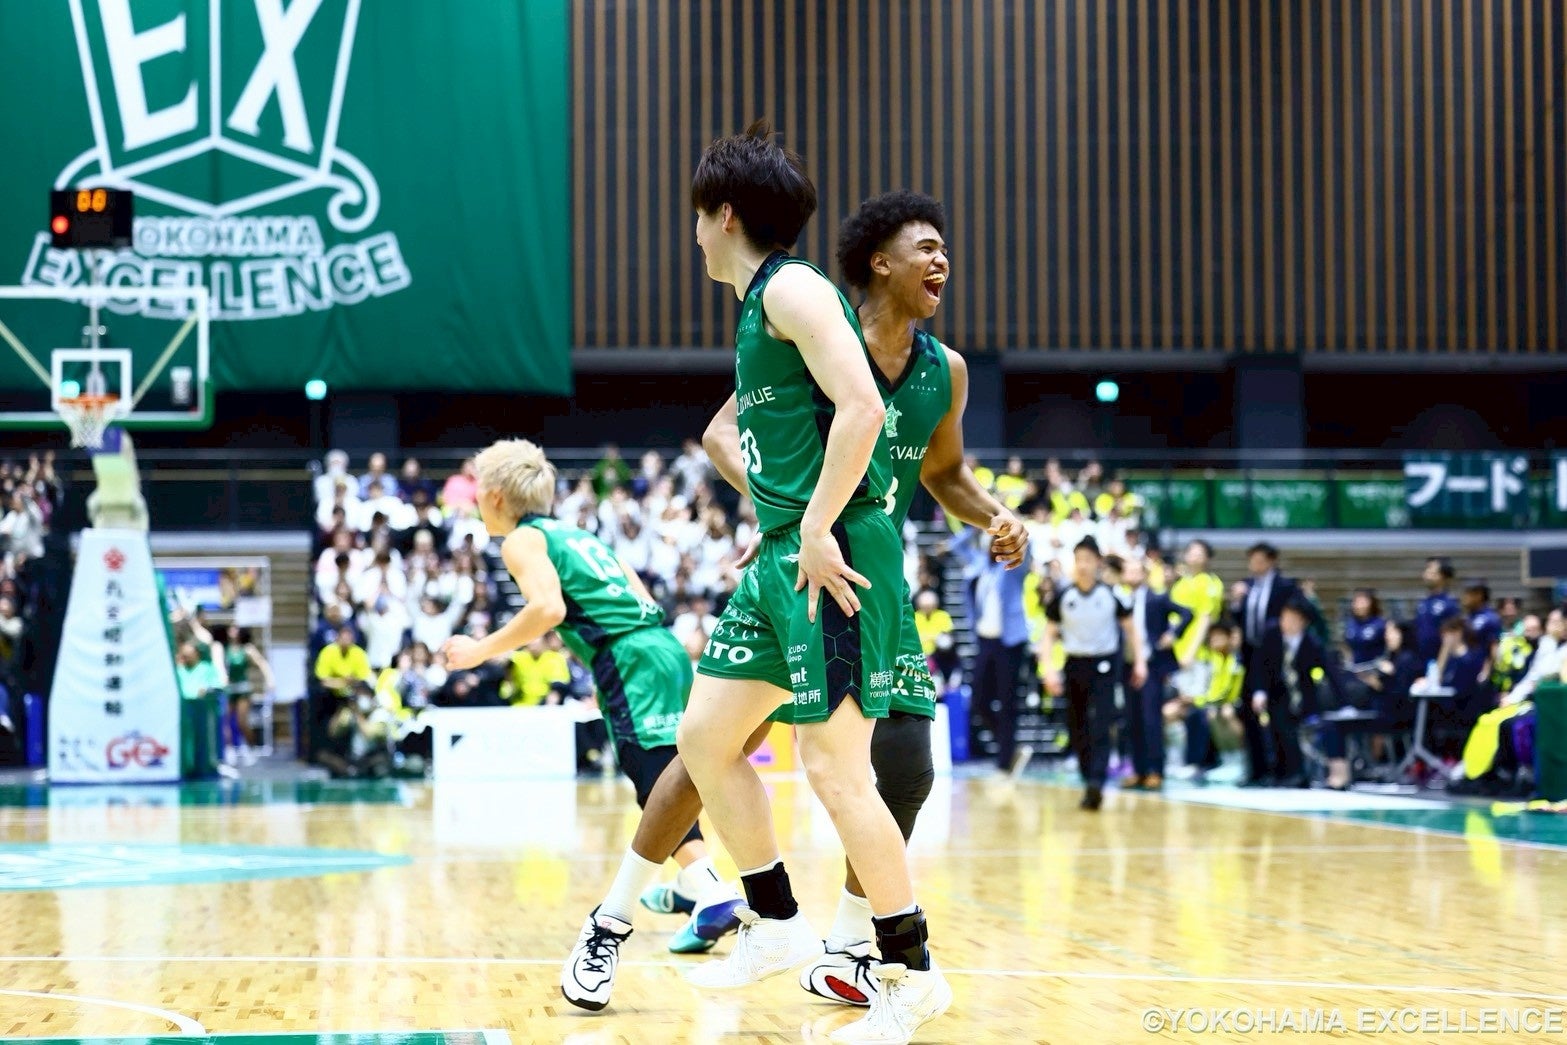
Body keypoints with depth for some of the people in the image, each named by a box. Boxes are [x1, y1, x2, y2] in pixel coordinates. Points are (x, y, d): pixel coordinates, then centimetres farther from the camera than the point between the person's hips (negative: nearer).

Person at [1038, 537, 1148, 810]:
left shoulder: (1111, 595, -4)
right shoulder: (1063, 597, 0)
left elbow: (1130, 628, 8)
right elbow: (1049, 635, 5)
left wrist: (1139, 661, 2)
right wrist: (1050, 669, -7)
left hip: (1104, 666, -3)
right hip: (1075, 665, 3)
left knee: (1099, 727, -15)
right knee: (1076, 730, 6)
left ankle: (1096, 784, -23)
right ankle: (1089, 782, 20)